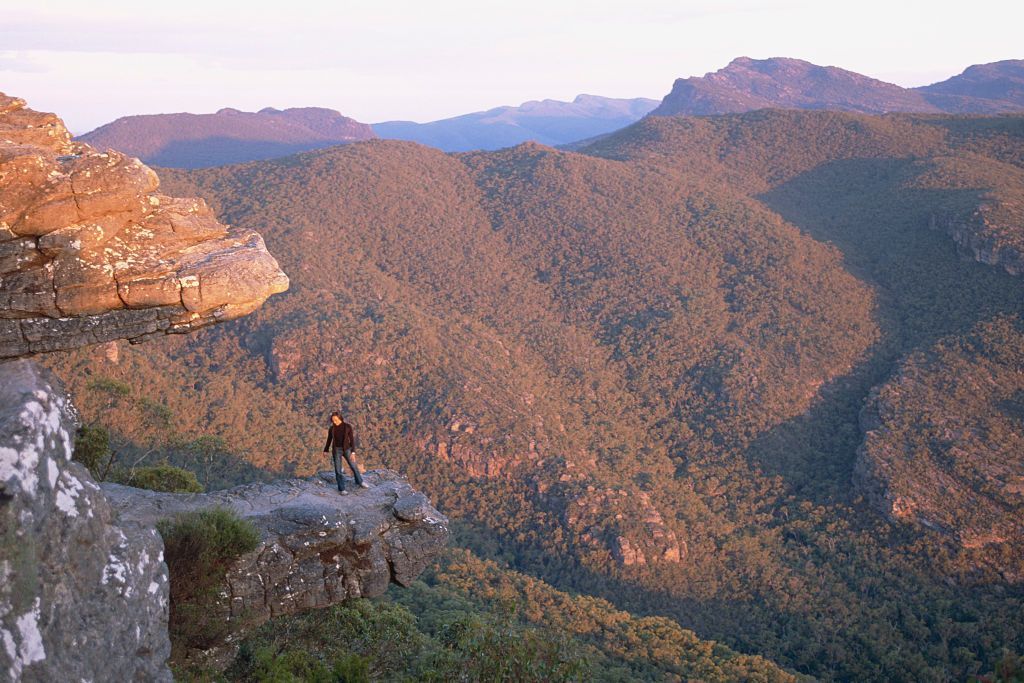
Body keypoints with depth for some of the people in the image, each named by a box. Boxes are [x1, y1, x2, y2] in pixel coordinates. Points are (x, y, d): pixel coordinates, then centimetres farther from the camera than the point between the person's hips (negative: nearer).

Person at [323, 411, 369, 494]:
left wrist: (353, 452, -13)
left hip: (346, 449, 0)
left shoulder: (348, 426, -8)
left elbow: (352, 439, -7)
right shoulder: (331, 428, -3)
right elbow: (329, 440, 10)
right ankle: (342, 489, 10)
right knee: (338, 470, -1)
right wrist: (326, 450, 16)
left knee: (354, 466, 10)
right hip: (336, 450, 0)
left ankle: (360, 482, 34)